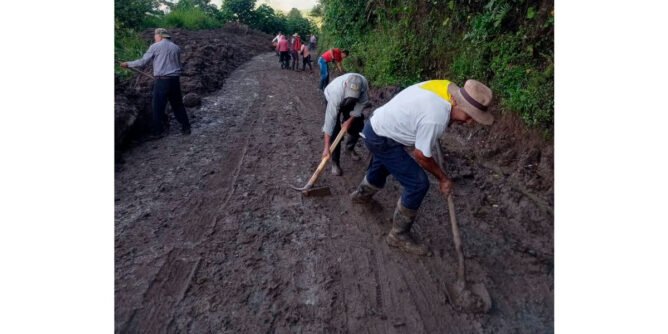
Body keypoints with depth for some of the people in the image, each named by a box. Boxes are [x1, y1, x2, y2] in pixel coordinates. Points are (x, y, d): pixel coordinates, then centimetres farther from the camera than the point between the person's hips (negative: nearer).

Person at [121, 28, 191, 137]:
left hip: (162, 81, -4)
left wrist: (128, 64, 13)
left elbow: (143, 62, 0)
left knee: (158, 108, 3)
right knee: (178, 105, 13)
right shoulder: (176, 47, 9)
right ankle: (186, 128, 16)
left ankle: (157, 132, 7)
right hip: (175, 80, 4)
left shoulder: (155, 47, -3)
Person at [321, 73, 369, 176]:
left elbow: (362, 103, -18)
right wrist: (326, 147, -43)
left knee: (358, 125, 4)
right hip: (332, 99, -4)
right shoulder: (336, 92, -45)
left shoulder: (364, 83, -37)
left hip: (352, 103, 4)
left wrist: (350, 120, -23)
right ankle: (335, 162, -4)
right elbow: (330, 119, -44)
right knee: (335, 130, -17)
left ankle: (349, 148, 31)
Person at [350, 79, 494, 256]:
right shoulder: (435, 118, -32)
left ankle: (362, 194, 64)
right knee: (418, 184, -9)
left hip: (377, 126, 10)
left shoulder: (446, 87, -7)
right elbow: (421, 155, -18)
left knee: (382, 165, 36)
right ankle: (399, 235, 7)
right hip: (381, 139, -10)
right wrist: (443, 178, -5)